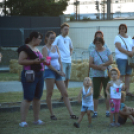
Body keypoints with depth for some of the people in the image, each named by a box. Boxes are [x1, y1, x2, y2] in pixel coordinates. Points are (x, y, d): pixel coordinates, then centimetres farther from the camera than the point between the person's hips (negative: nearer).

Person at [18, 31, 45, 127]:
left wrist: (42, 60, 13)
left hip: (39, 75, 9)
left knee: (37, 98, 10)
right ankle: (23, 121, -7)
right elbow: (20, 61, -18)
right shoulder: (25, 48, -10)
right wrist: (34, 61, -21)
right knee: (28, 98, -10)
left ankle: (37, 119, 18)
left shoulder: (36, 49, 17)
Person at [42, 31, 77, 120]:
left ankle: (71, 114, 0)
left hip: (58, 72, 6)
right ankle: (52, 114, 7)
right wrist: (57, 71, -13)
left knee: (65, 93, 1)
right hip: (49, 71, -6)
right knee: (49, 93, -1)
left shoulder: (56, 47, 14)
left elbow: (59, 60, 15)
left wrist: (61, 70, 0)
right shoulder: (45, 48, -5)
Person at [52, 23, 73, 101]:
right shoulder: (58, 38, -7)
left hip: (69, 61, 7)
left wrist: (70, 55, 14)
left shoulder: (68, 39, 13)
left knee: (67, 79, 10)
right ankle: (62, 96, -6)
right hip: (62, 62, -7)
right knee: (62, 79, -9)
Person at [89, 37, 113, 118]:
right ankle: (95, 112, 4)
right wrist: (100, 67, -16)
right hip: (96, 76, 0)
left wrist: (102, 65, -14)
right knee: (96, 94, -1)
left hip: (106, 75, 0)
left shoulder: (107, 51, 4)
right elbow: (90, 64, -5)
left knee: (107, 93, 1)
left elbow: (111, 61, -7)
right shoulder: (93, 52, 3)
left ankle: (108, 111, 9)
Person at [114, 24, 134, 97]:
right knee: (121, 75, -8)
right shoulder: (117, 38, -1)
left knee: (128, 74, 6)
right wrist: (128, 52, -19)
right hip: (121, 58, -6)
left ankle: (127, 90, 10)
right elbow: (119, 48, -13)